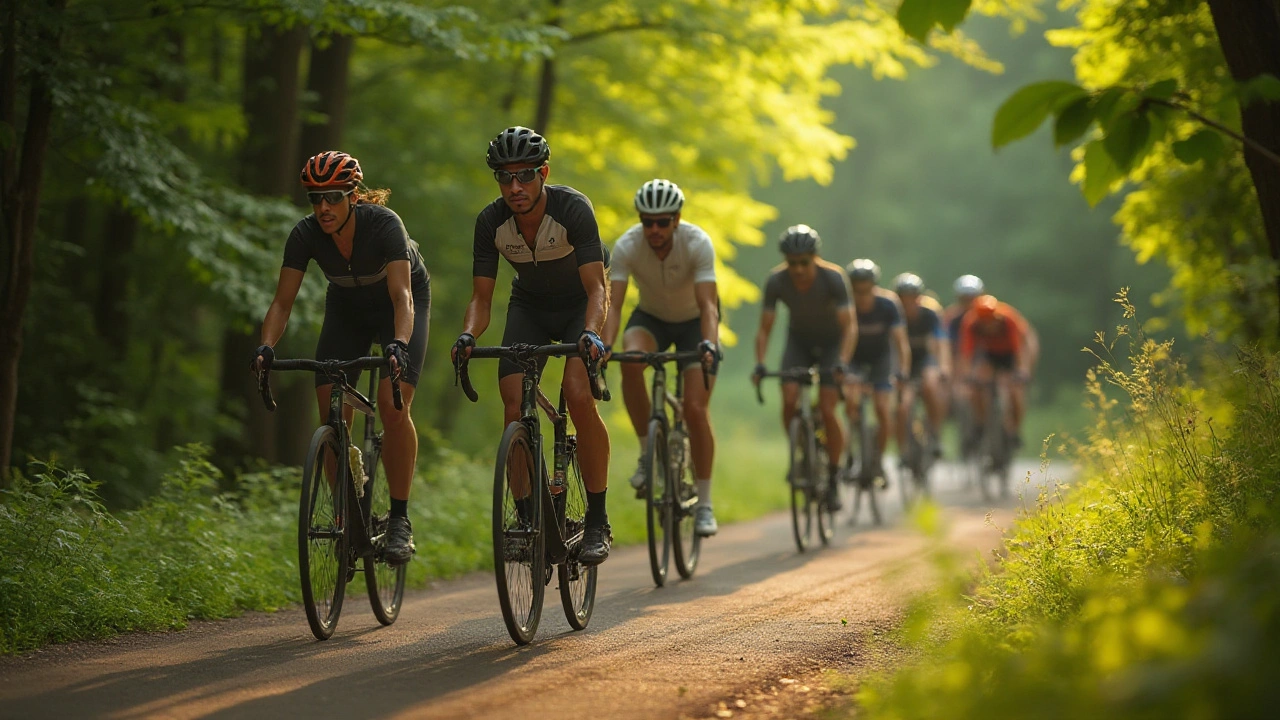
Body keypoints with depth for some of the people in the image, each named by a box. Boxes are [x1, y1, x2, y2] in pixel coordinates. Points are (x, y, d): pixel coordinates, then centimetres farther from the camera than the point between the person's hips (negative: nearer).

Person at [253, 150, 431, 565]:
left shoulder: (383, 223, -33)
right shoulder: (306, 235, -23)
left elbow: (402, 296, -40)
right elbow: (282, 302, -22)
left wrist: (398, 344, -58)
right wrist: (267, 347, -40)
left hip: (399, 305, -4)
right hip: (347, 309, 4)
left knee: (393, 406, -22)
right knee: (331, 414, -11)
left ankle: (399, 518, -13)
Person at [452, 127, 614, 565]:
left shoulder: (573, 209, -29)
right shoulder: (491, 222, -19)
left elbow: (597, 288, -31)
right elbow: (481, 298, -15)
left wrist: (591, 333, -50)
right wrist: (468, 336, -36)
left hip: (579, 306, -3)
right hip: (529, 307, 3)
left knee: (579, 397, -25)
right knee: (514, 407, -16)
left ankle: (598, 520, -16)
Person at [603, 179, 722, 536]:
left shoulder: (697, 243, -29)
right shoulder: (626, 246, -25)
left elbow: (707, 303, -36)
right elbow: (613, 303, -32)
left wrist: (709, 345, -54)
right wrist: (604, 346, -49)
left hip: (693, 321, -1)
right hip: (651, 317, 1)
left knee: (695, 409, -14)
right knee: (631, 362, -34)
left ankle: (704, 503, -2)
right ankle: (648, 453, -18)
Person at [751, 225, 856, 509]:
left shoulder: (833, 278, -27)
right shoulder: (776, 281, -21)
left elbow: (850, 326, -27)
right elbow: (765, 328, -15)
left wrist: (842, 362, -41)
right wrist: (759, 364, -30)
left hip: (832, 342, -2)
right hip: (799, 341, 2)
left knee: (827, 410, -15)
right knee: (789, 400, -21)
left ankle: (833, 479, -1)